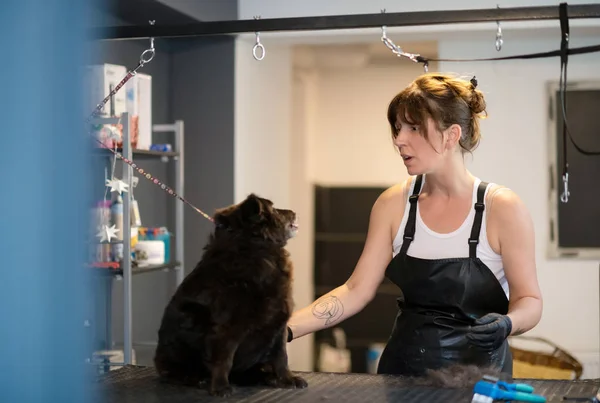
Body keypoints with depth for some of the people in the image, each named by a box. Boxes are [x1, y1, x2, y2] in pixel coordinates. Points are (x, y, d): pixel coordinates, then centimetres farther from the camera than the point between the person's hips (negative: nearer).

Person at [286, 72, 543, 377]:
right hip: (403, 366, 3)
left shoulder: (501, 207, -14)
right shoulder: (393, 204, -4)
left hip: (477, 372, -3)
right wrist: (288, 329, -16)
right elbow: (356, 290, -5)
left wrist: (506, 324, -29)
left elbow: (529, 300, -8)